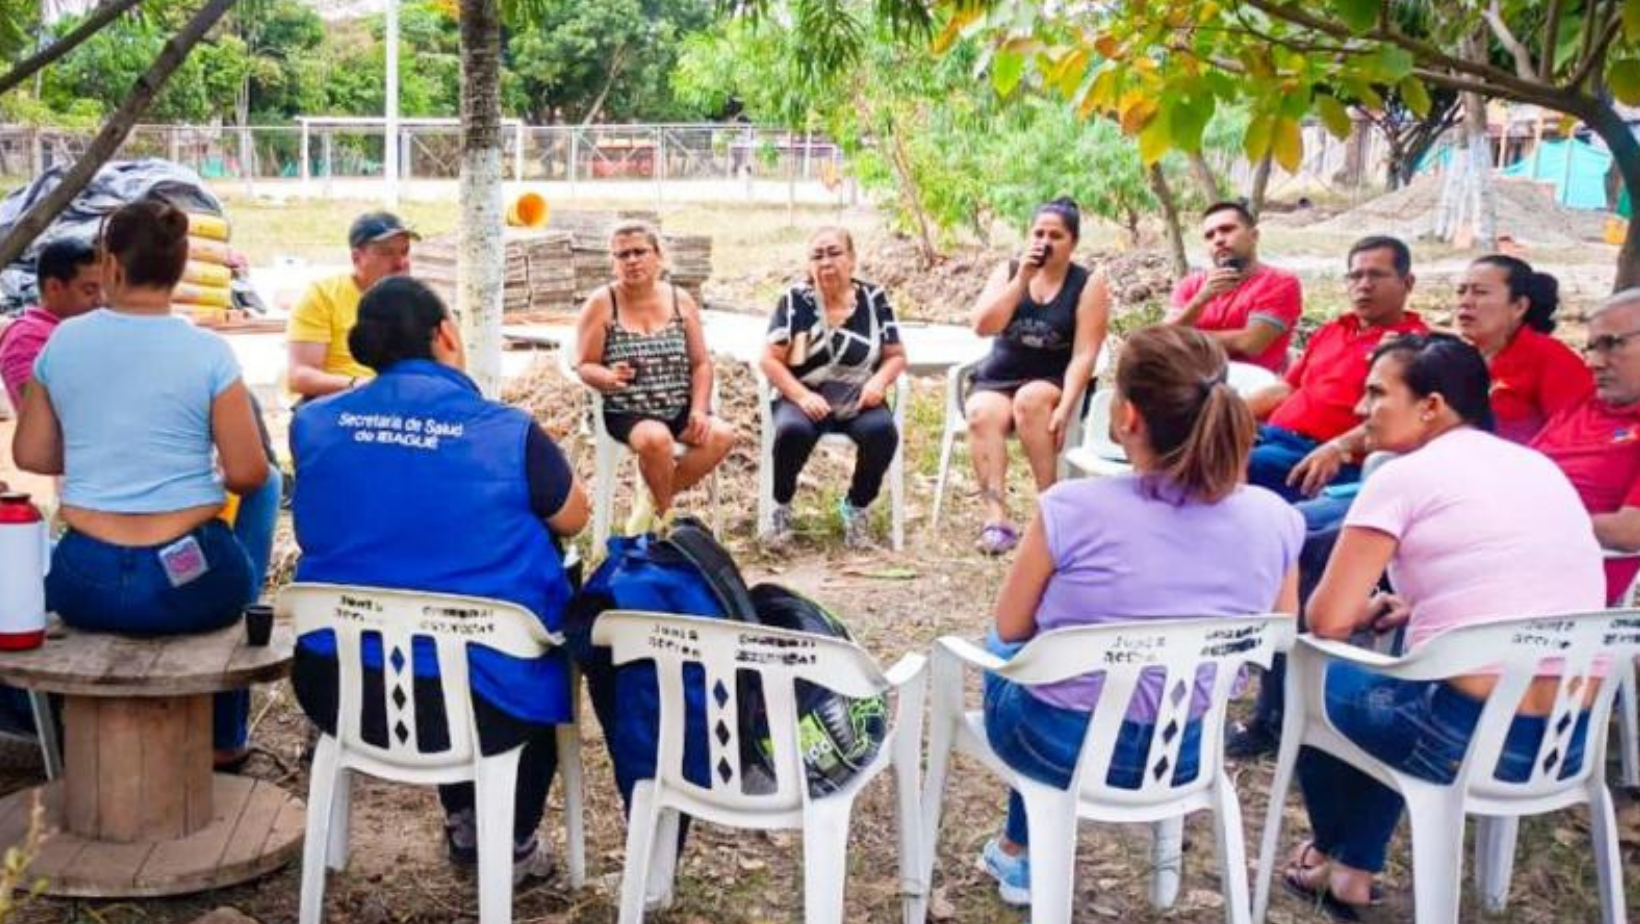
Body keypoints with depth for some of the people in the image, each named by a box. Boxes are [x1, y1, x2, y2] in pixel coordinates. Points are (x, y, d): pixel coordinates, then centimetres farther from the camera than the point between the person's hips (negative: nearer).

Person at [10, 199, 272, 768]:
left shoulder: (62, 341, -1)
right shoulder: (208, 352, -10)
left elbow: (30, 455, 7)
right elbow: (248, 474, -9)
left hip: (84, 590, 3)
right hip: (187, 587, -2)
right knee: (227, 581, 34)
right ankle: (223, 738, 44)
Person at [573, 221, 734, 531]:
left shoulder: (680, 300, 7)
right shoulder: (601, 304, -2)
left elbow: (701, 364, 8)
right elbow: (584, 366, -2)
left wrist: (698, 410, -6)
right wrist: (609, 378, -25)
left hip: (679, 409, 4)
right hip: (626, 412, -4)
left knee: (722, 435, -25)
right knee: (656, 438, -37)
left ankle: (654, 499, -4)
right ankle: (664, 512, -5)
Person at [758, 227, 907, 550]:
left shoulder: (873, 298, 5)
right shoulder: (795, 300, 0)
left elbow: (896, 356, 10)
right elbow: (770, 359, -3)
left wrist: (879, 381, -12)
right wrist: (802, 396, -18)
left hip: (858, 400, 1)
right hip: (805, 398, -1)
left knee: (883, 432, -30)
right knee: (792, 431, -34)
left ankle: (856, 508, -1)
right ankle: (781, 506, -4)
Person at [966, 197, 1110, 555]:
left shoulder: (1089, 284, -1)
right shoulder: (1008, 271, 8)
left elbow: (1084, 354, -10)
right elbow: (982, 326, -7)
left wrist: (1064, 407, -23)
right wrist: (1022, 279, -12)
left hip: (1054, 384, -2)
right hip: (997, 381, 2)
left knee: (1031, 399, -36)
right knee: (982, 414, -31)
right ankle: (996, 517, -41)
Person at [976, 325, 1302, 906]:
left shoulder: (1073, 509, -24)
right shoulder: (1274, 519, -14)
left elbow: (1010, 629, -8)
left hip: (1058, 743, -3)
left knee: (1002, 649, 30)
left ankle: (1024, 852, 43)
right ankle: (1023, 850, 44)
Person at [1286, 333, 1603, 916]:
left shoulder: (1404, 475, -8)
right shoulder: (1541, 467, 14)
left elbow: (1326, 620, -10)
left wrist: (1362, 612, 12)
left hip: (1473, 738, -7)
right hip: (1576, 737, 7)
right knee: (1391, 681, 33)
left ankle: (1331, 855, 39)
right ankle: (1355, 870, 33)